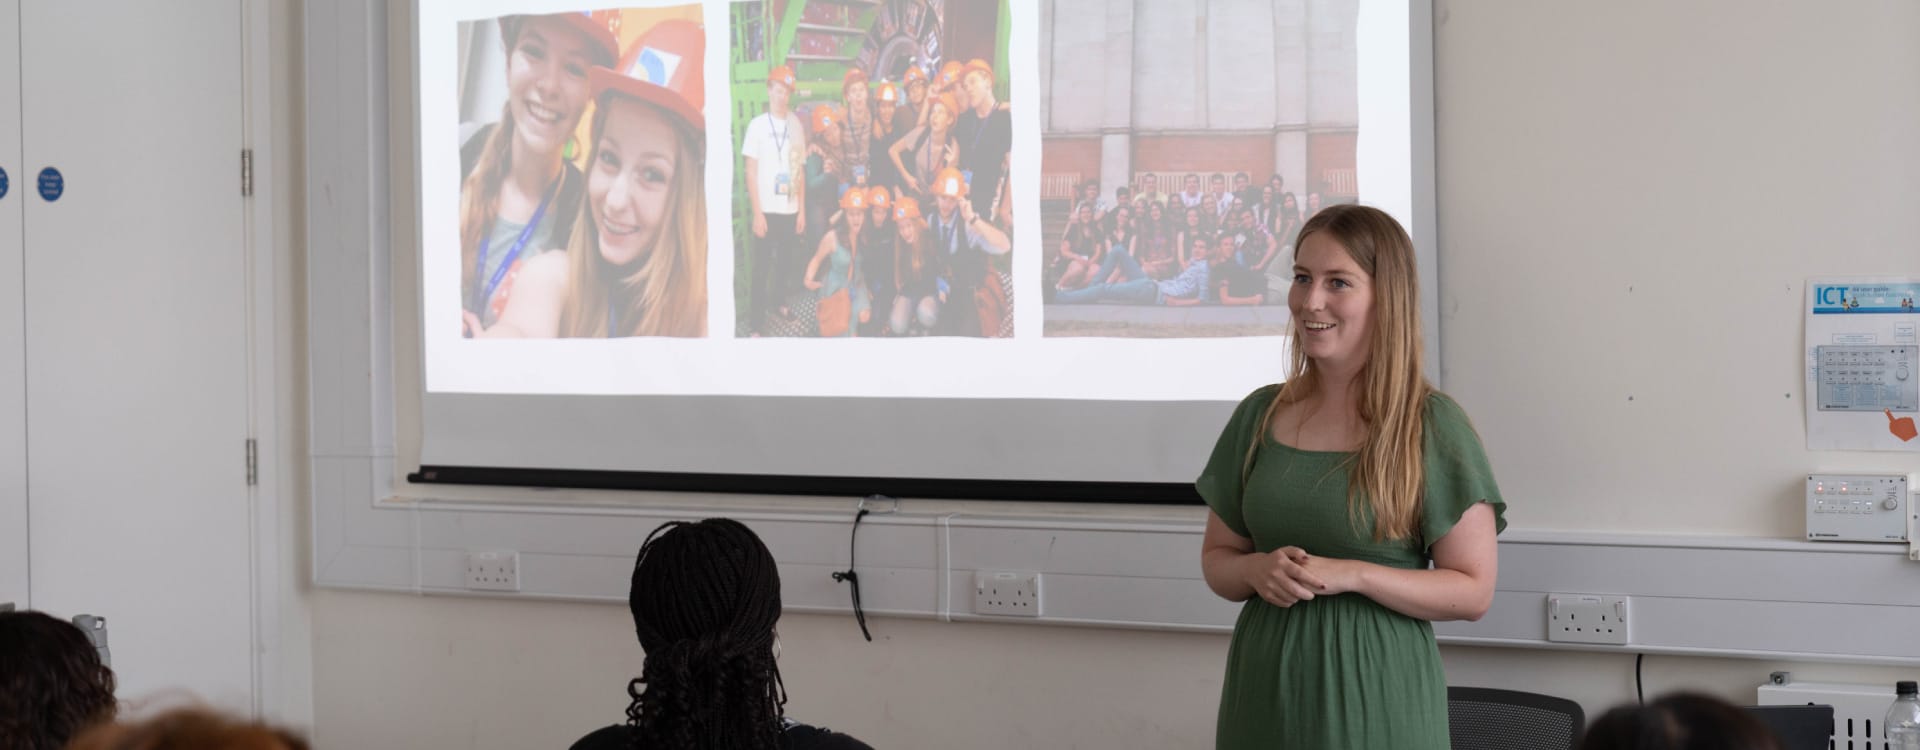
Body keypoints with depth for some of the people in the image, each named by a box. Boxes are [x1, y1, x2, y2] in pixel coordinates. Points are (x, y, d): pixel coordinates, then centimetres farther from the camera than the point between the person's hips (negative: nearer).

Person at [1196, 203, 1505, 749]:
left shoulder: (1432, 425, -6)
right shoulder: (1260, 416, 6)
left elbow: (1472, 591, -7)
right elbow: (1216, 559, 13)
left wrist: (1352, 575, -18)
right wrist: (1258, 569, -9)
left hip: (1375, 692, -4)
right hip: (1265, 684, 4)